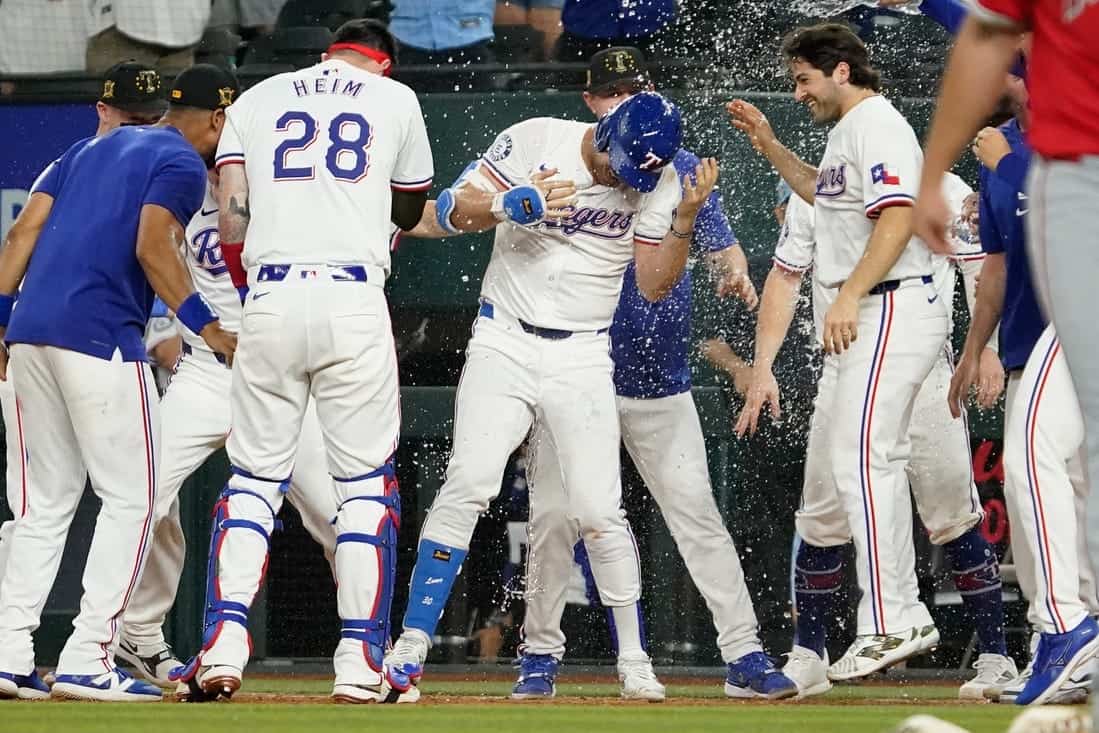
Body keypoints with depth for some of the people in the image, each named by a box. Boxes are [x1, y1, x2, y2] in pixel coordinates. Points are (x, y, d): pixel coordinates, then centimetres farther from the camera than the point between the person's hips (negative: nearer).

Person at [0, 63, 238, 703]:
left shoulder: (90, 150, 25)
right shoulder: (183, 162, 1)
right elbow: (152, 248, -14)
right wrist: (205, 326, -15)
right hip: (101, 337, -8)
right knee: (131, 497, -1)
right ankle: (88, 661, -9)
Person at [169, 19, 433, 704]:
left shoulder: (258, 98, 16)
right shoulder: (396, 98, 14)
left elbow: (232, 207, 6)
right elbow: (412, 210, 25)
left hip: (271, 296, 1)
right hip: (356, 299, -1)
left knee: (254, 475, 7)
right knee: (366, 481, 5)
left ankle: (224, 644, -8)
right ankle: (361, 661, -2)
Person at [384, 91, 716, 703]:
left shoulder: (657, 182, -2)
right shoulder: (534, 142, -7)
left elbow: (655, 285, -3)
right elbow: (451, 211, -9)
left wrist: (687, 216, -16)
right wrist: (518, 204, -26)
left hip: (581, 359, 1)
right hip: (505, 345, -1)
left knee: (599, 510, -6)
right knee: (469, 484, -17)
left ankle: (634, 662, 10)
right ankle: (412, 645, -12)